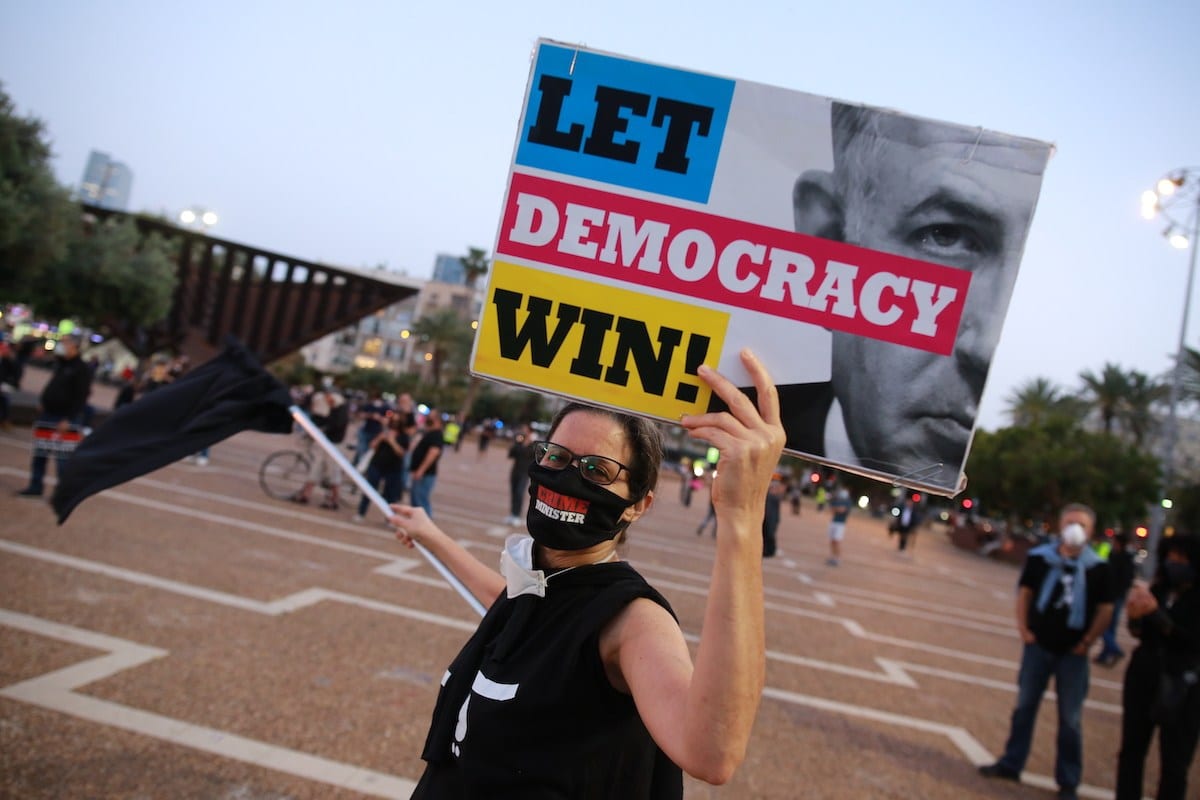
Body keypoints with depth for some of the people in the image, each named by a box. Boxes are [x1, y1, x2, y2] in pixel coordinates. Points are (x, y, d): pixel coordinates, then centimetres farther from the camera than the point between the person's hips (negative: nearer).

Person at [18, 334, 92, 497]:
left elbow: (81, 397, -16)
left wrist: (68, 419, -19)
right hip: (48, 415, 8)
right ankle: (36, 486, 17)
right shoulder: (59, 363, 13)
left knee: (62, 457, -5)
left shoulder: (81, 369, -11)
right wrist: (42, 402, 12)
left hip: (66, 419, -8)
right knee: (39, 453, 9)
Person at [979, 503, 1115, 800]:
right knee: (1024, 705, 12)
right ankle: (1010, 764, 25)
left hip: (1072, 652, -2)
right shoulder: (1040, 557, -4)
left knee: (1070, 717, 7)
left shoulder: (1098, 568, -8)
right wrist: (1023, 628, -2)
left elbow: (1106, 609, -2)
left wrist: (1087, 642, -6)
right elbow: (1025, 592, 5)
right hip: (1039, 645, 2)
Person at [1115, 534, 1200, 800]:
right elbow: (1141, 632, 6)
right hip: (1143, 677, 4)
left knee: (1174, 761, 4)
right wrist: (1135, 617, -15)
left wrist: (1155, 612, -25)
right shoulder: (1158, 589, 2)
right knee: (1131, 749, 12)